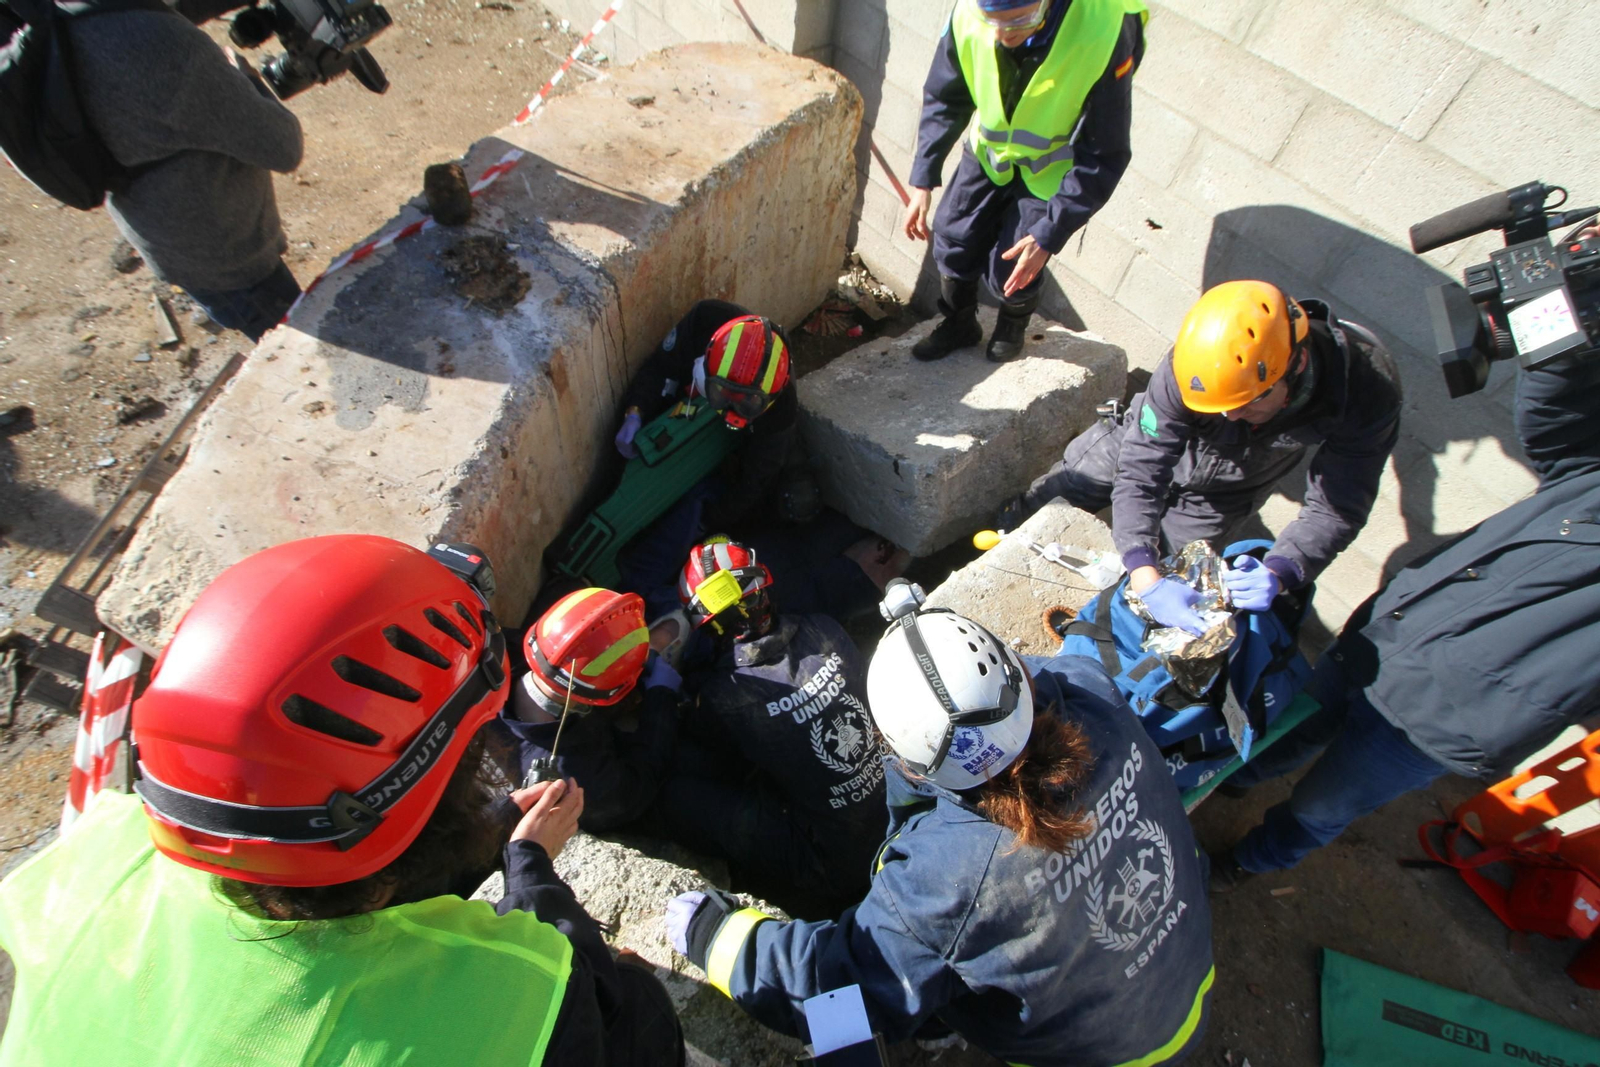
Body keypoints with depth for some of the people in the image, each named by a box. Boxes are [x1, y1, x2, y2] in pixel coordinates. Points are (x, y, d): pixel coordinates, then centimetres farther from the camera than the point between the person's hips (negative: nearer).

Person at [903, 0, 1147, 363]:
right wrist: (923, 181, -12)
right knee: (953, 239, 3)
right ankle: (958, 324, 32)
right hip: (990, 148, 4)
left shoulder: (1105, 34, -35)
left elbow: (1103, 157, -26)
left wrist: (1049, 236, -30)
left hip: (1053, 168, -3)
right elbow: (943, 100, -7)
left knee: (1010, 270, -5)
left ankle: (1013, 327, 30)